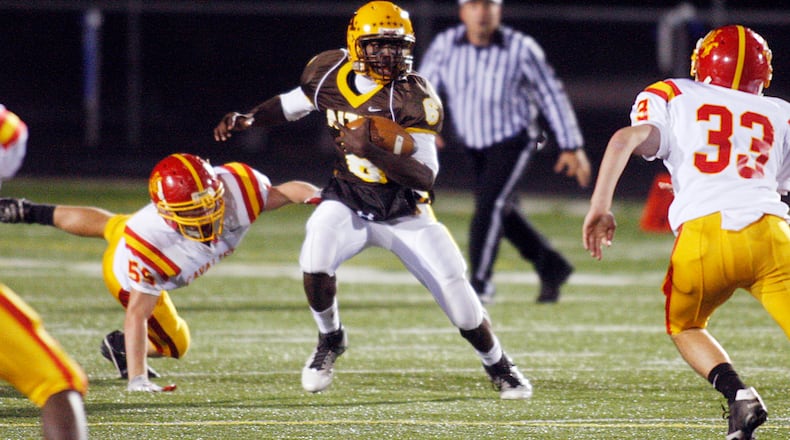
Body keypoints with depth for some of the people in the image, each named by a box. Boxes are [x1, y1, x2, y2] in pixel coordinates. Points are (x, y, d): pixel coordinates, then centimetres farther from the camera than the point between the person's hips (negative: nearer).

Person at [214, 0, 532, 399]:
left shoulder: (412, 97, -22)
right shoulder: (328, 72, -9)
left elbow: (424, 176, -27)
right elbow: (294, 103, 14)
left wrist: (370, 151, -40)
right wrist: (248, 119, -1)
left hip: (405, 212, -2)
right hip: (349, 202, 2)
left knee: (456, 292, -6)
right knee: (315, 262, -26)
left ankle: (500, 368, 22)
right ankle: (330, 340, 4)